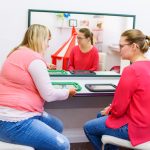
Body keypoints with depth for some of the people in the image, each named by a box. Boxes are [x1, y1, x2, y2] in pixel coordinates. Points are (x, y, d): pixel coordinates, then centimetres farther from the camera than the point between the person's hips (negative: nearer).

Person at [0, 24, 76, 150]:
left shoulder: (19, 53, 15)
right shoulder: (34, 58, -17)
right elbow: (49, 95, -14)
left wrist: (43, 69, 35)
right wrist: (68, 92, 3)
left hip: (12, 114, 11)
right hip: (13, 122, -11)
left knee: (57, 125, 21)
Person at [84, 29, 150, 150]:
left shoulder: (131, 70, -26)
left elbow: (118, 109, -20)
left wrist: (109, 110, 1)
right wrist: (111, 107, 7)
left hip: (134, 127, -9)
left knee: (88, 127, 9)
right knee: (101, 116, 27)